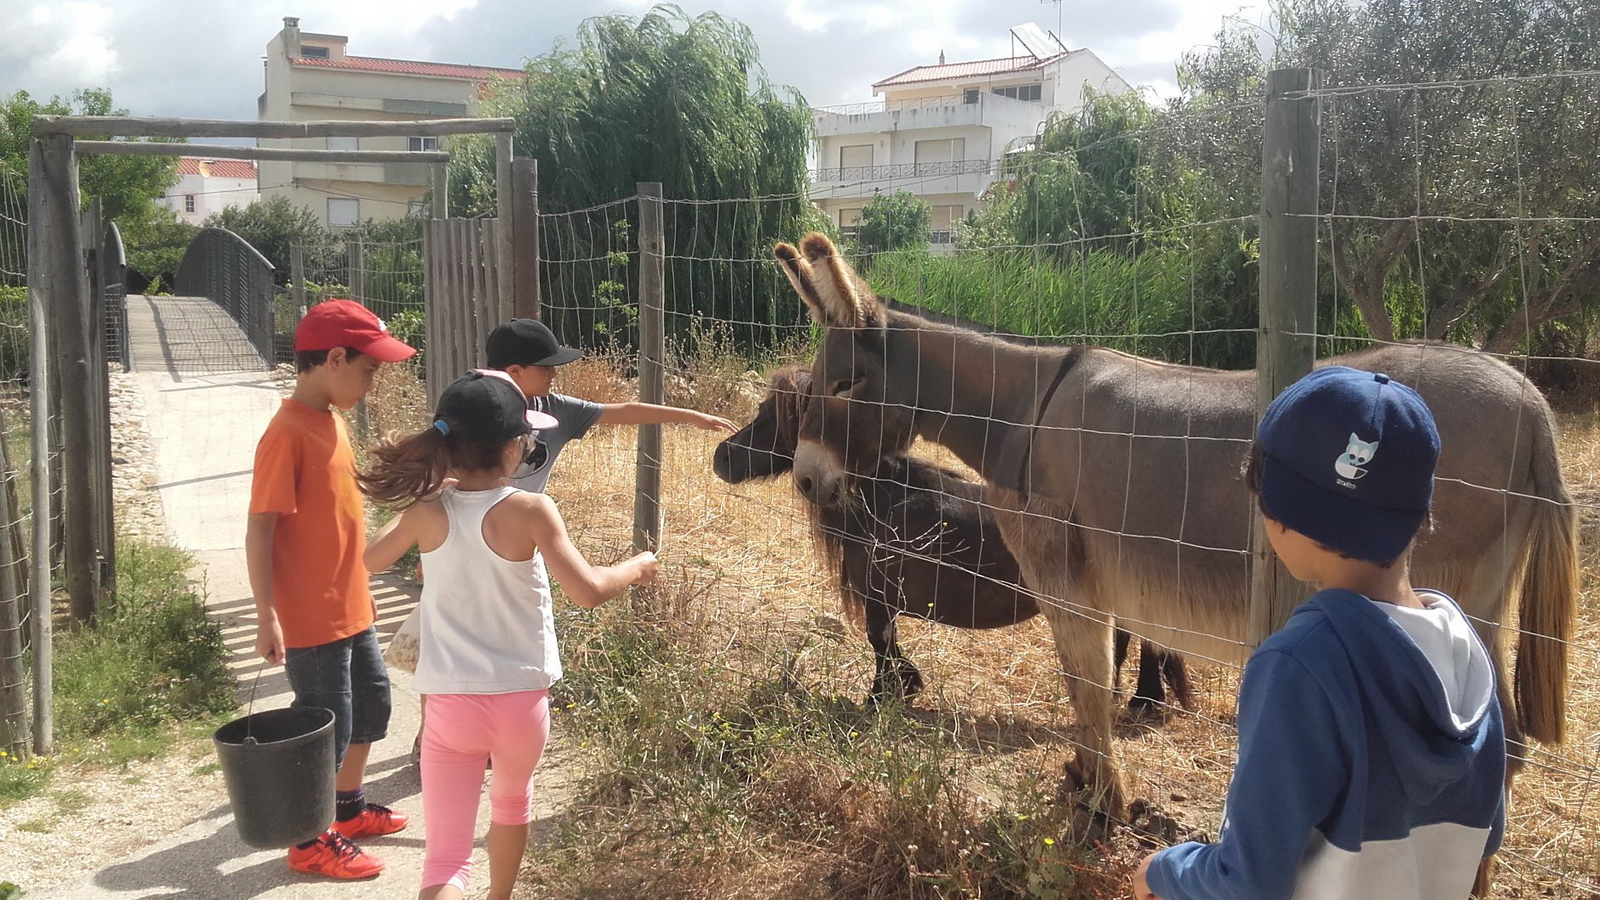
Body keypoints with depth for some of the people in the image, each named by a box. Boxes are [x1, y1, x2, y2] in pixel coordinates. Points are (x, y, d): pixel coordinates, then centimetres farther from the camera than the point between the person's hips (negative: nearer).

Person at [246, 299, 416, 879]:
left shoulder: (332, 420, 8)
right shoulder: (288, 433, -20)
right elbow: (259, 531, -20)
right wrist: (267, 618, -22)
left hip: (350, 608, 9)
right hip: (310, 619, -9)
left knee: (371, 705, 21)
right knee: (326, 726, 3)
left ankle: (350, 810, 39)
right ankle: (310, 843, 20)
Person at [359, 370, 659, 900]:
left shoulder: (428, 511, -6)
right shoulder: (528, 511, -16)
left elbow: (371, 560, 12)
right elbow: (587, 592, -19)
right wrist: (635, 568, 0)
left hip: (450, 703, 1)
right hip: (521, 699, 0)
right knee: (512, 800, 31)